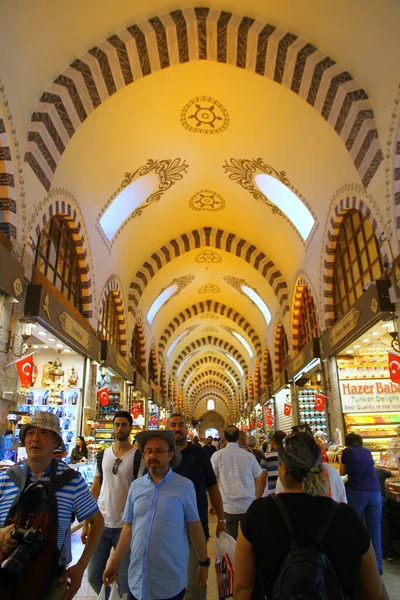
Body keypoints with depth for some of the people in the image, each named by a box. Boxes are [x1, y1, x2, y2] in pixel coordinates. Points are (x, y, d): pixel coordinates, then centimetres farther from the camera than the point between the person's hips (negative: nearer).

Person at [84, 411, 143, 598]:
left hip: (127, 526, -4)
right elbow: (94, 490, 9)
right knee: (93, 576, 16)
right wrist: (86, 523, 8)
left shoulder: (138, 456, -10)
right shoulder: (103, 455, 3)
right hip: (101, 524, 4)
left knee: (125, 581, 6)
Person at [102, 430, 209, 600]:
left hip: (170, 581, -3)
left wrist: (203, 563, 2)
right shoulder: (136, 486, 0)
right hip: (137, 579, 3)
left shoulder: (184, 486, -11)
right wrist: (114, 562, 8)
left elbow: (195, 527, -4)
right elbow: (129, 528, 8)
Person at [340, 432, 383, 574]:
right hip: (375, 492, 3)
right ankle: (377, 566, 17)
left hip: (357, 493, -3)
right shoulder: (367, 452, 17)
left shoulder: (347, 452, 7)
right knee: (374, 530, 11)